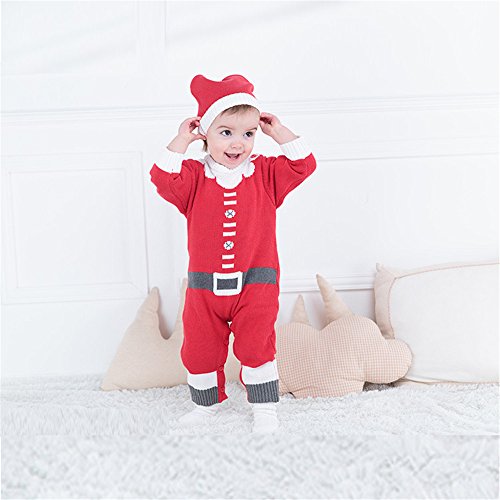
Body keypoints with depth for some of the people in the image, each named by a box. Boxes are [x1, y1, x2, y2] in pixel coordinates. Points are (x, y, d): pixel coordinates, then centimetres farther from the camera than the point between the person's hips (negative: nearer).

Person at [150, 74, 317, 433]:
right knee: (199, 349, 11)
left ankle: (265, 408, 17)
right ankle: (206, 404, 33)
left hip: (255, 283, -1)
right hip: (205, 284, 1)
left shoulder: (265, 173, 2)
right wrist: (181, 141, -15)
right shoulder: (194, 177, -1)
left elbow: (303, 164, -5)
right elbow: (163, 178, -17)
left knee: (256, 347, 0)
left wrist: (279, 132, -5)